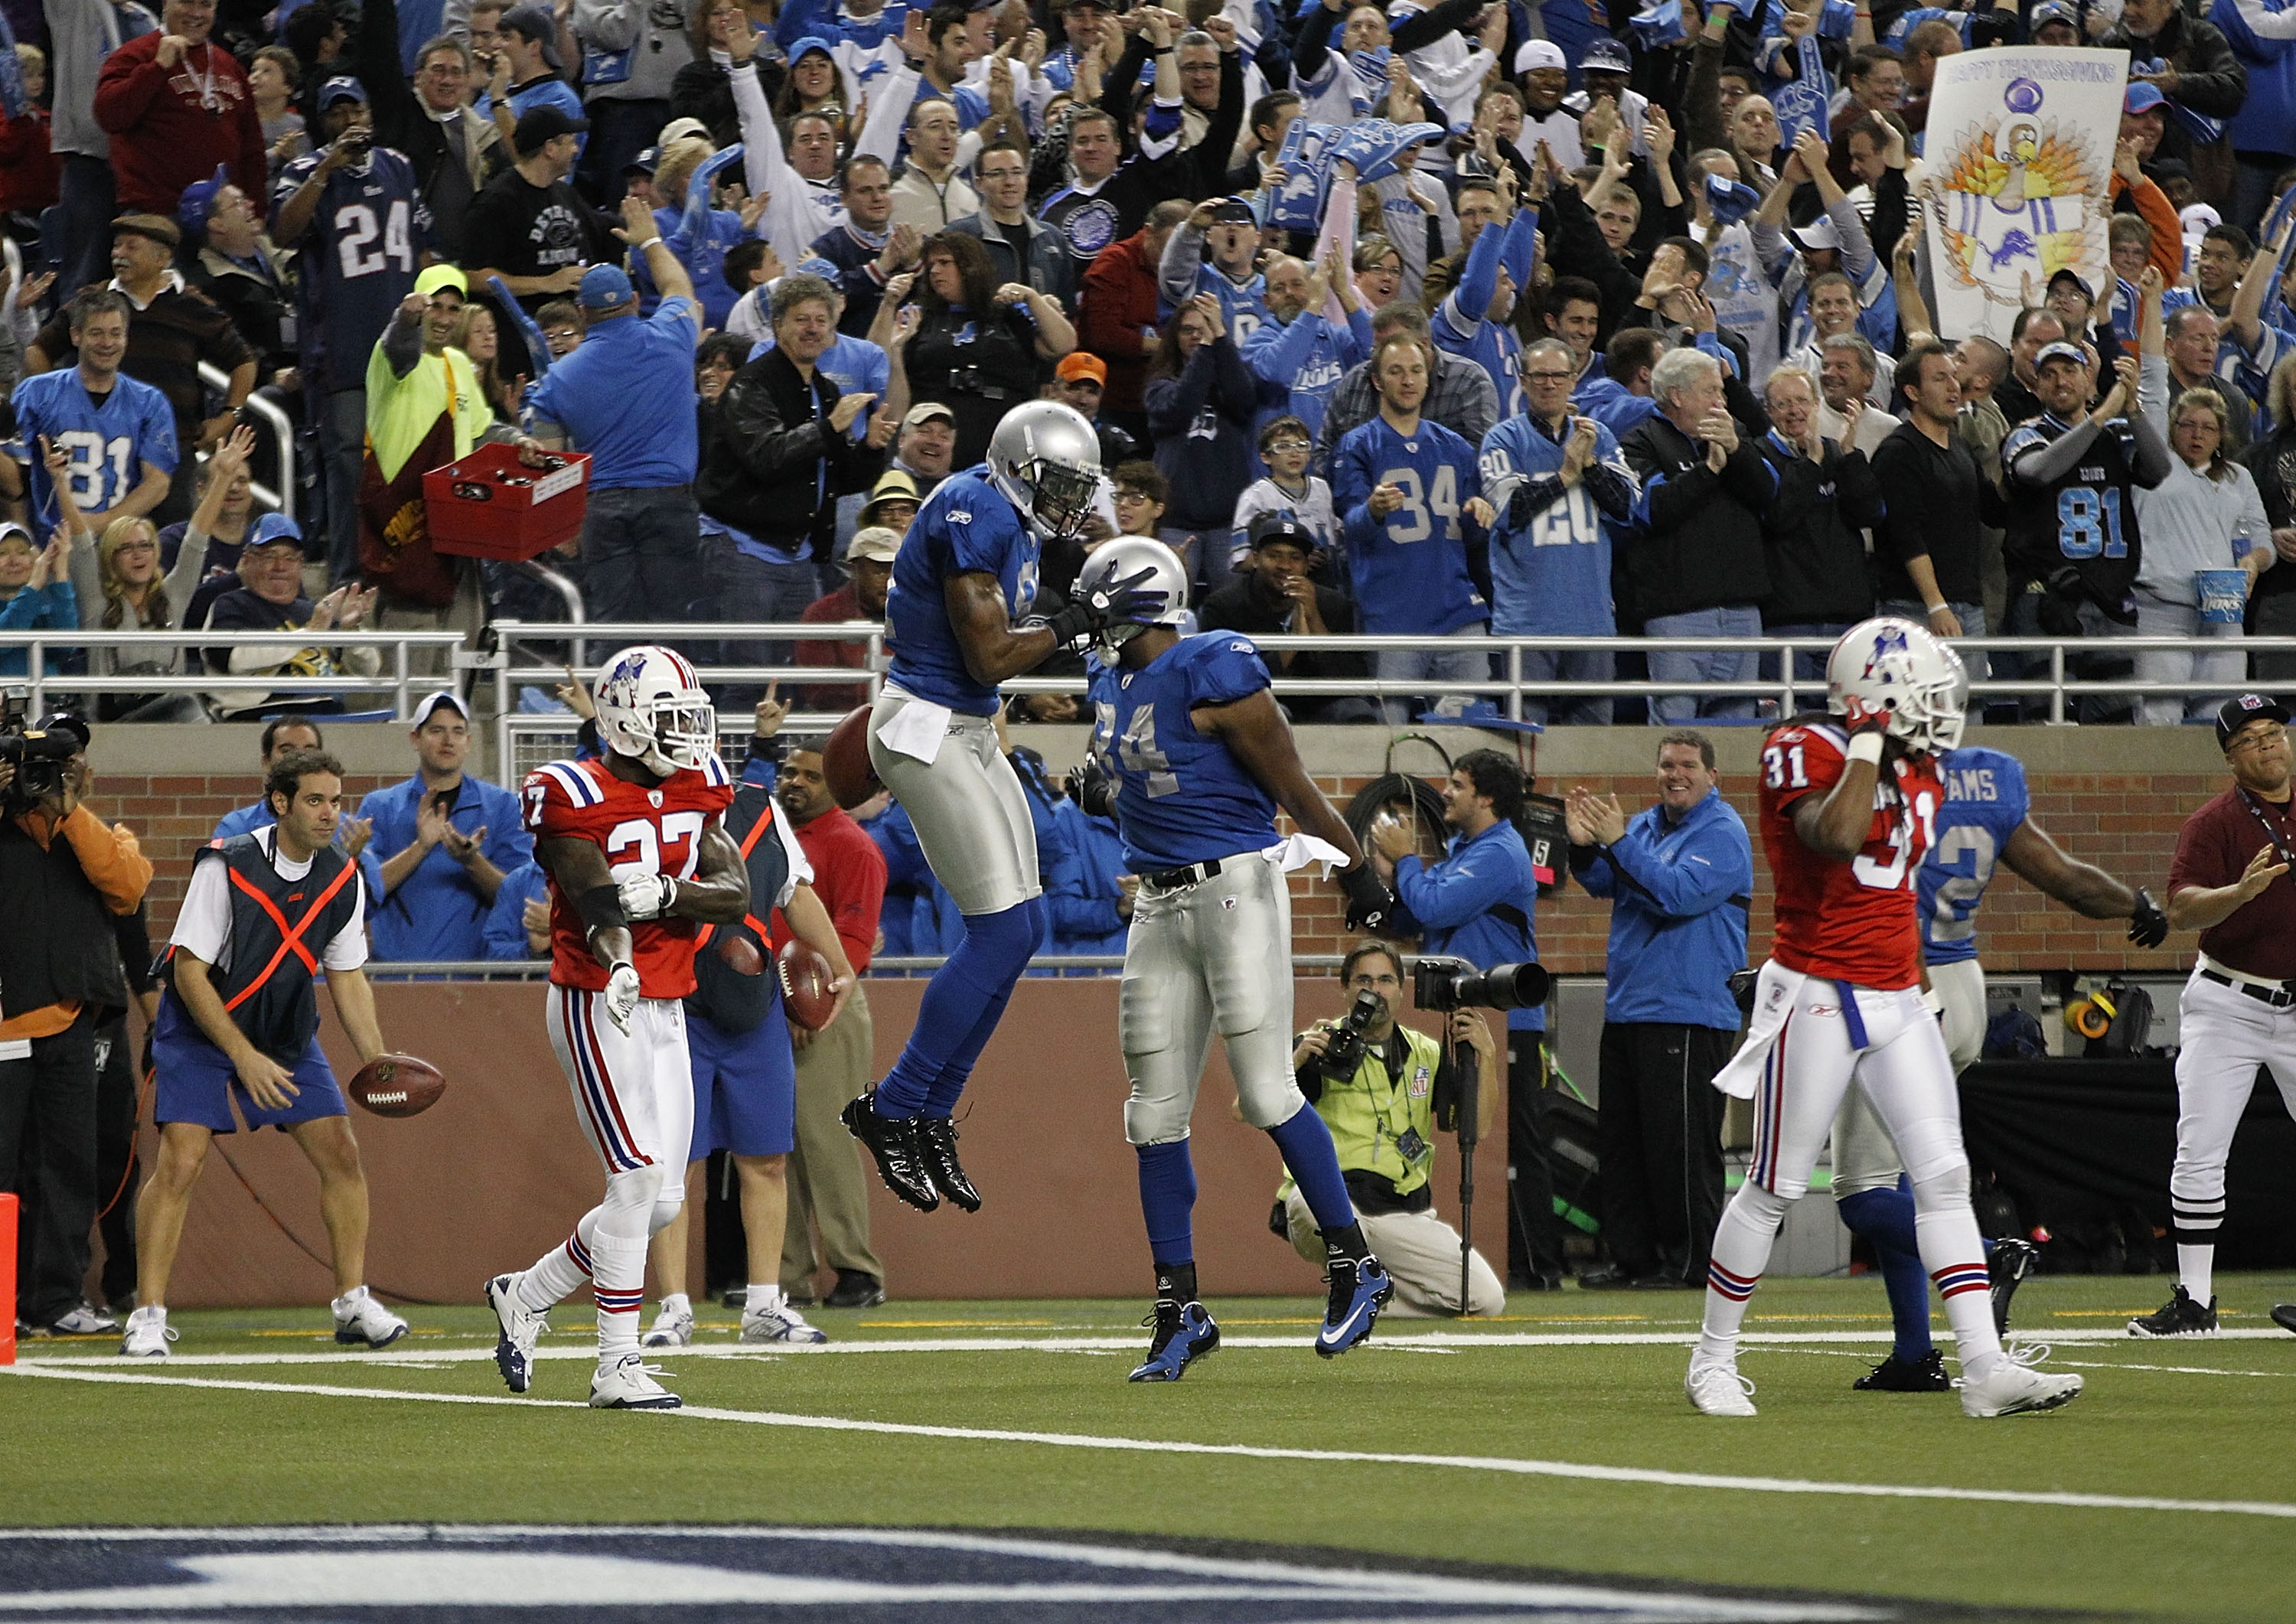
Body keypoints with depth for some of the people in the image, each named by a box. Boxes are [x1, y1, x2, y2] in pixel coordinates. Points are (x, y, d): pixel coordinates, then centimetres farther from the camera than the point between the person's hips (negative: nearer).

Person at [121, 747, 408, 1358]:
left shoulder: (342, 879, -5)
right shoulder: (226, 867, -22)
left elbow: (347, 977, 5)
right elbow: (190, 972, -20)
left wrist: (378, 1062, -8)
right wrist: (245, 1059, -25)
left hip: (288, 1037, 5)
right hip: (201, 1032, -5)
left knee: (341, 1154, -2)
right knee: (180, 1163, -16)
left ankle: (354, 1303, 9)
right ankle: (147, 1317, -11)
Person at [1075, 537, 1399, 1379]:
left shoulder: (1211, 674, -14)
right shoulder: (1113, 680, 11)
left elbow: (1291, 783, -10)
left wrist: (1357, 868, -6)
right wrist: (1103, 788, 10)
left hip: (1235, 888, -8)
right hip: (1160, 903, 8)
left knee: (1266, 1093, -10)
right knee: (1156, 1114, 5)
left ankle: (1356, 1269, 4)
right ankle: (1179, 1314, 11)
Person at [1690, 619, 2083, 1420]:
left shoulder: (1917, 771, 12)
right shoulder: (1805, 753, -13)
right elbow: (1837, 836, -31)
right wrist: (1870, 745, -22)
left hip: (1897, 999, 7)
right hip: (1818, 997, -7)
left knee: (1943, 1176, -3)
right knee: (1772, 1189, 1)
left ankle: (1985, 1368, -7)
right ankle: (1713, 1359, 17)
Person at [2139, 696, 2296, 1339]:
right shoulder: (2214, 823, -8)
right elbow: (2181, 911, -21)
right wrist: (2241, 891, -38)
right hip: (2227, 1005, -2)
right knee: (2199, 1155, -6)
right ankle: (2194, 1301, 0)